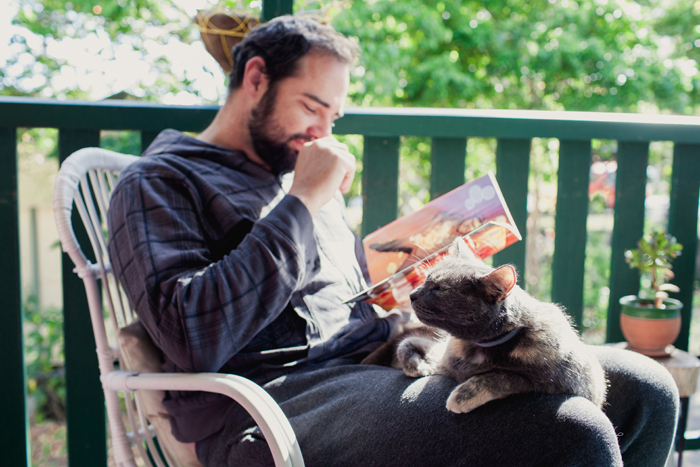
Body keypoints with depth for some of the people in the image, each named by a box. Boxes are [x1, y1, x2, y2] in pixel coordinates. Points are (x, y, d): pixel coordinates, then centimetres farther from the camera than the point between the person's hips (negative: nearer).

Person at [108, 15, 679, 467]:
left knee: (646, 387, -1)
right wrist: (301, 204, -13)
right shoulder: (157, 183, 1)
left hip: (383, 361, 8)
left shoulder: (304, 182, 25)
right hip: (274, 404, -8)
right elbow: (194, 341, -17)